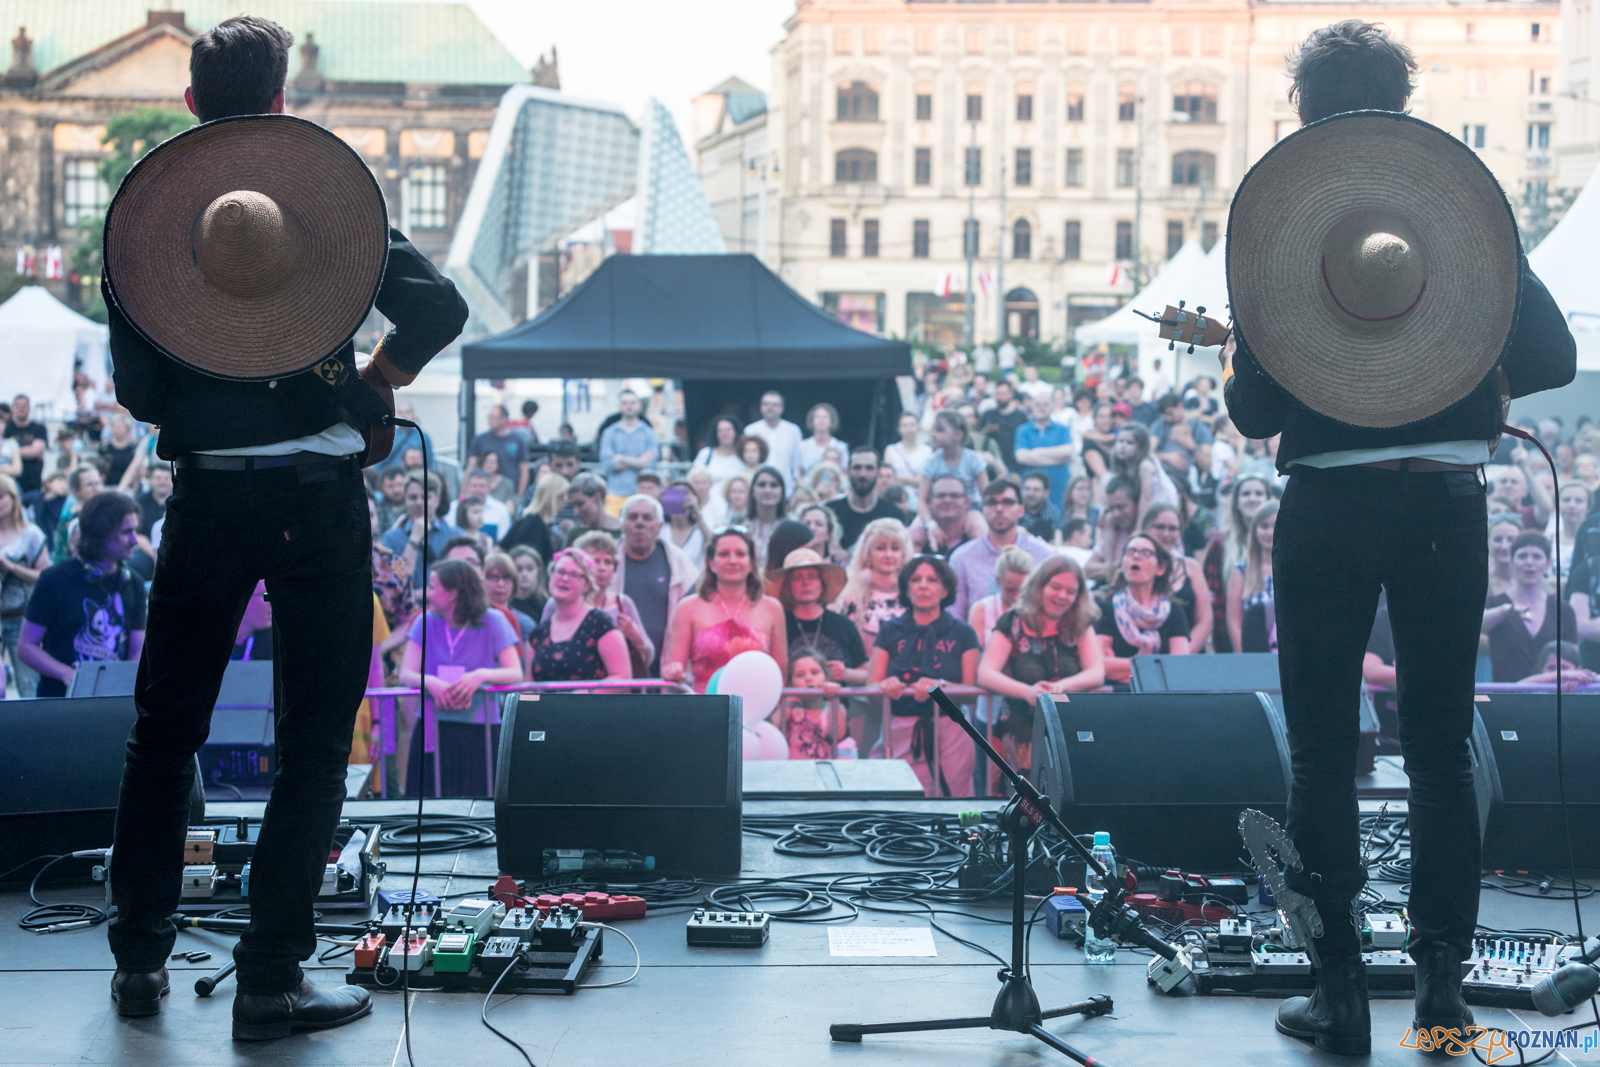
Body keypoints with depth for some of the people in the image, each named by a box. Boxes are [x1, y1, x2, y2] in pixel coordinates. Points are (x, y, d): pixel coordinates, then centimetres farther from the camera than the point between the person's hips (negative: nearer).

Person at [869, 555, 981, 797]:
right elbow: (870, 686, 6)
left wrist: (939, 686, -15)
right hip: (899, 734, 1)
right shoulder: (890, 631, 11)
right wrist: (886, 686, -16)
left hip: (949, 732, -1)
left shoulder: (962, 634, 8)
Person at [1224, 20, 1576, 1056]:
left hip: (1328, 505, -1)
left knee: (1324, 749, 6)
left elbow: (1254, 409, -6)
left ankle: (1342, 993, 7)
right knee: (1442, 746, 11)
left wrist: (1238, 365, 16)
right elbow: (1553, 359, -2)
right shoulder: (1470, 195, 0)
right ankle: (1443, 982, 14)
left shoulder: (1273, 213, -4)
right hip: (1448, 502, 2)